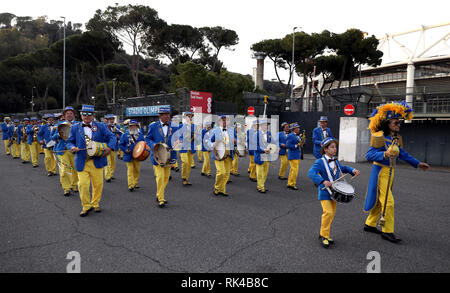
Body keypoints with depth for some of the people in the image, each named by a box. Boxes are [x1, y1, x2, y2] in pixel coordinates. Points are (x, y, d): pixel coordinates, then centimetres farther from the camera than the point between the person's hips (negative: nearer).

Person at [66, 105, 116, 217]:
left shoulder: (100, 126, 4)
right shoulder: (75, 127, 7)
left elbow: (112, 137, 3)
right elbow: (70, 141, 11)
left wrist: (109, 147, -15)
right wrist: (72, 147, -12)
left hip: (97, 161, 0)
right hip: (82, 162, 0)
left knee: (98, 184, 8)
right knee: (83, 185, -3)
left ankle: (95, 204, 27)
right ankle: (86, 206, 15)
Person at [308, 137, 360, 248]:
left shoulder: (335, 161, 9)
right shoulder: (320, 162, -15)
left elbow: (343, 168, 27)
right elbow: (311, 173, -29)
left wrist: (353, 170, 7)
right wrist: (323, 181, -40)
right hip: (325, 192, -7)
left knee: (332, 214, 10)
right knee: (328, 212, -16)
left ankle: (324, 235, 25)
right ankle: (323, 236, 0)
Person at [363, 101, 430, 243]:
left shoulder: (396, 138, 9)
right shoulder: (379, 137, -17)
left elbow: (403, 154, 21)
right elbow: (369, 155, -23)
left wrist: (418, 163, 22)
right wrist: (384, 154, -38)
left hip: (390, 172, 9)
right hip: (380, 172, -9)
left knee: (381, 201, 15)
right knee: (388, 202, -7)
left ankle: (370, 224, 29)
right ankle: (387, 231, 5)